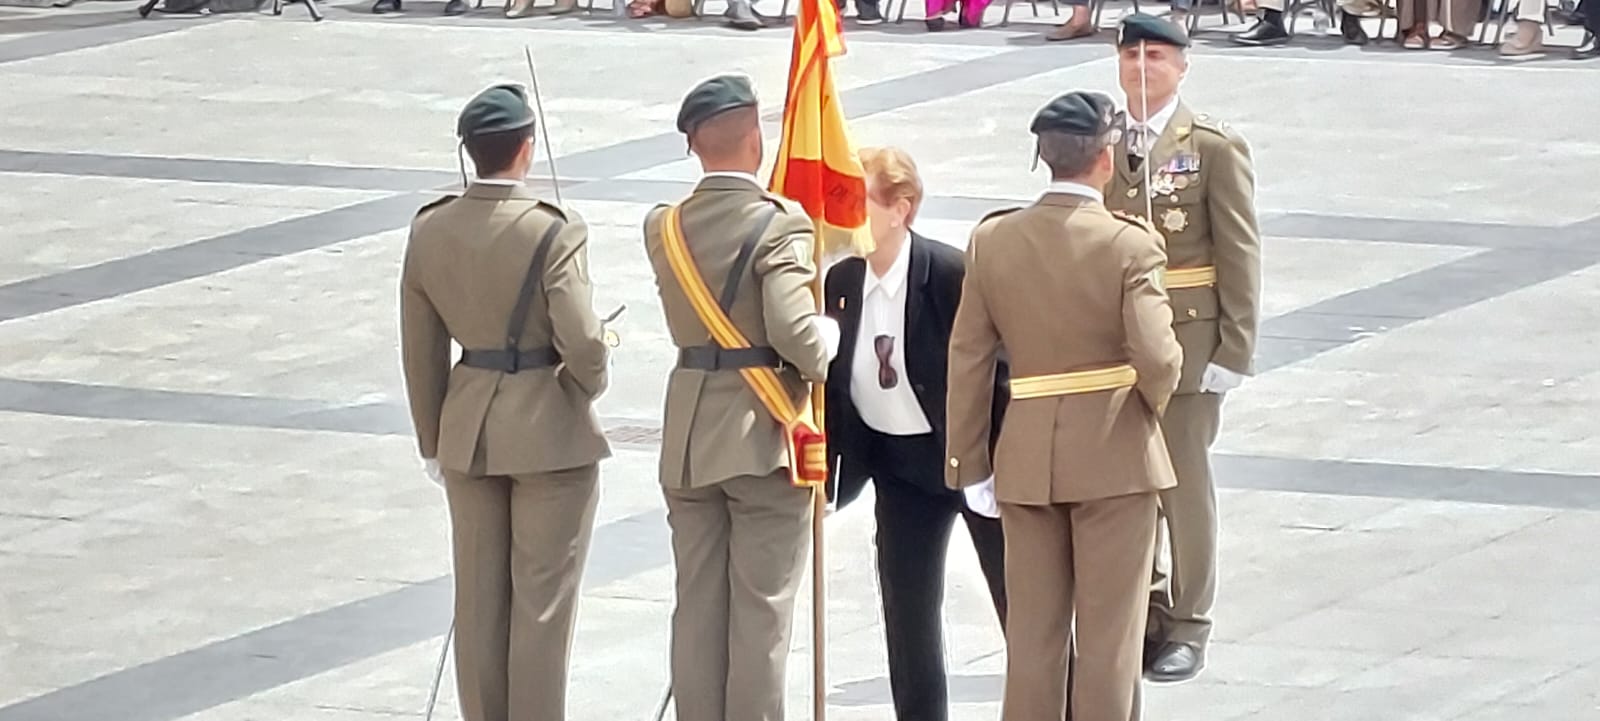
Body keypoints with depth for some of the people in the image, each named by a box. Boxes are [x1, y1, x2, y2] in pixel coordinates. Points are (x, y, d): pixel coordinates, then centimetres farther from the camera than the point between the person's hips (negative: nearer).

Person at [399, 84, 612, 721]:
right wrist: (589, 386, 0)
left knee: (479, 598, 13)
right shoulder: (554, 231, -18)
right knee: (541, 602, 4)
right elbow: (582, 341, -23)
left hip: (468, 431, 5)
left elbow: (420, 351, 5)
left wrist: (433, 442, 15)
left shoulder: (430, 231, -2)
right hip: (551, 430, -5)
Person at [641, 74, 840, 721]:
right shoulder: (779, 222, -15)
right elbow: (794, 330, -24)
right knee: (760, 610, 0)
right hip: (763, 435, -5)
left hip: (689, 438, 5)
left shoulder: (664, 228, 4)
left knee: (697, 605, 10)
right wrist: (828, 336, -2)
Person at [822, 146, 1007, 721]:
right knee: (907, 611, 9)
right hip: (898, 461, 5)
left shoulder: (951, 275, -22)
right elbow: (832, 381, 4)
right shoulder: (841, 281, -5)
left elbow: (993, 366, -18)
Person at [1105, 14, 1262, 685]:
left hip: (1187, 337, -4)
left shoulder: (1214, 146, -5)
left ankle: (1187, 625, 13)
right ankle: (1140, 613, 20)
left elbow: (1239, 253, -6)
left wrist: (1235, 348, -9)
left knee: (1183, 483, 3)